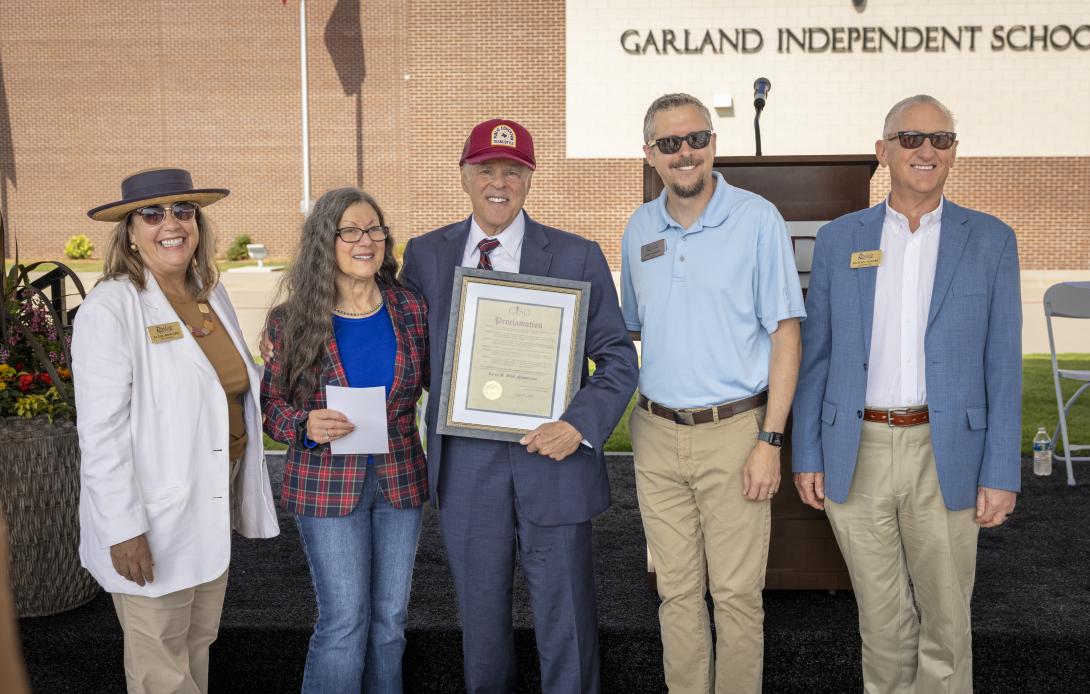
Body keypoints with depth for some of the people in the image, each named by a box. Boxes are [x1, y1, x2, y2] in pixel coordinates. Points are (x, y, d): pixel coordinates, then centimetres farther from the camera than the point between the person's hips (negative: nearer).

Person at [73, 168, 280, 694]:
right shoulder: (110, 309, -16)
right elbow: (100, 432, -18)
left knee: (199, 643, 21)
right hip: (152, 521, -6)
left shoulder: (213, 295, 5)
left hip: (213, 507, 7)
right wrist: (123, 530, -20)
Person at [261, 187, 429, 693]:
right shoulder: (293, 323, -5)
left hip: (400, 480, 3)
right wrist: (305, 425, -19)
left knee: (390, 619, 12)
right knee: (344, 622, -1)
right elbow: (271, 402, 0)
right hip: (327, 484, -3)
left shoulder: (412, 311, 1)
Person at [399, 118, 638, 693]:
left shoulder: (577, 257, -1)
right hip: (464, 462, 2)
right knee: (479, 613, 17)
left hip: (552, 457, -2)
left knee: (565, 617, 8)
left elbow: (618, 358, -2)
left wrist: (579, 424, -17)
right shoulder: (426, 255, 5)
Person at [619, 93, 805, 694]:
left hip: (733, 431, -4)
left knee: (736, 594, 4)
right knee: (677, 592, 13)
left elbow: (785, 333, -7)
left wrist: (770, 440, -12)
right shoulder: (639, 228, 8)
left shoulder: (757, 219, -6)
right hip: (657, 434, 4)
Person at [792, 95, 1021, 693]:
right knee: (882, 621, 12)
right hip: (856, 453, 1)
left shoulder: (990, 241, 2)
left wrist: (1001, 474, -4)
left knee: (945, 621, 10)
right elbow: (815, 357, 6)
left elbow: (1002, 367, 1)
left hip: (944, 455, -1)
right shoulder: (837, 240, 5)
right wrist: (806, 456, 3)